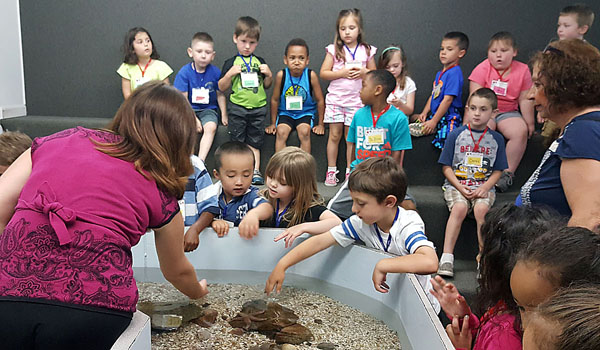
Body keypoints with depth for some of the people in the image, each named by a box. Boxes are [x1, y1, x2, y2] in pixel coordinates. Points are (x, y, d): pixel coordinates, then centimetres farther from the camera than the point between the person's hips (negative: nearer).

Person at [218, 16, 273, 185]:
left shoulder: (260, 62, 10)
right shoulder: (231, 63, 2)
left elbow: (267, 85, 16)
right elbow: (222, 88, 0)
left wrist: (268, 74, -3)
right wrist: (230, 74, -15)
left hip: (258, 108, 2)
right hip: (237, 107, -2)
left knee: (254, 142, 8)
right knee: (238, 142, 4)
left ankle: (256, 170, 11)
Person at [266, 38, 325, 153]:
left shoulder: (311, 75, -15)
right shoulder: (281, 75, -14)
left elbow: (320, 100, -5)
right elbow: (275, 100, -2)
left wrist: (320, 124, 0)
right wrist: (273, 123, 4)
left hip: (306, 112, -1)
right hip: (285, 112, 1)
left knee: (304, 132, -26)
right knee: (281, 132, -24)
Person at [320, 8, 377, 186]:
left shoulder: (366, 51, 5)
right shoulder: (334, 49, 1)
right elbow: (323, 73, -2)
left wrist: (363, 72, -9)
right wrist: (342, 73, -14)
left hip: (356, 100, 1)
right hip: (335, 99, 0)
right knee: (335, 134, 2)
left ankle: (350, 171, 13)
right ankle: (331, 171, 12)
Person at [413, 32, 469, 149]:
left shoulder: (454, 73, -14)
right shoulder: (440, 73, 17)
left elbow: (448, 99, -19)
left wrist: (434, 121, -19)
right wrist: (424, 113, 7)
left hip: (449, 117, -10)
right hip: (436, 114, 10)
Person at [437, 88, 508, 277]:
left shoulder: (496, 139, 8)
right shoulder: (456, 134, 4)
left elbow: (497, 171, 8)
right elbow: (446, 167, 3)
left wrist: (485, 187, -11)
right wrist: (460, 187, -10)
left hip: (483, 186, 1)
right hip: (456, 184, -1)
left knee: (481, 209, -30)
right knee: (459, 208, -31)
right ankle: (447, 257, -28)